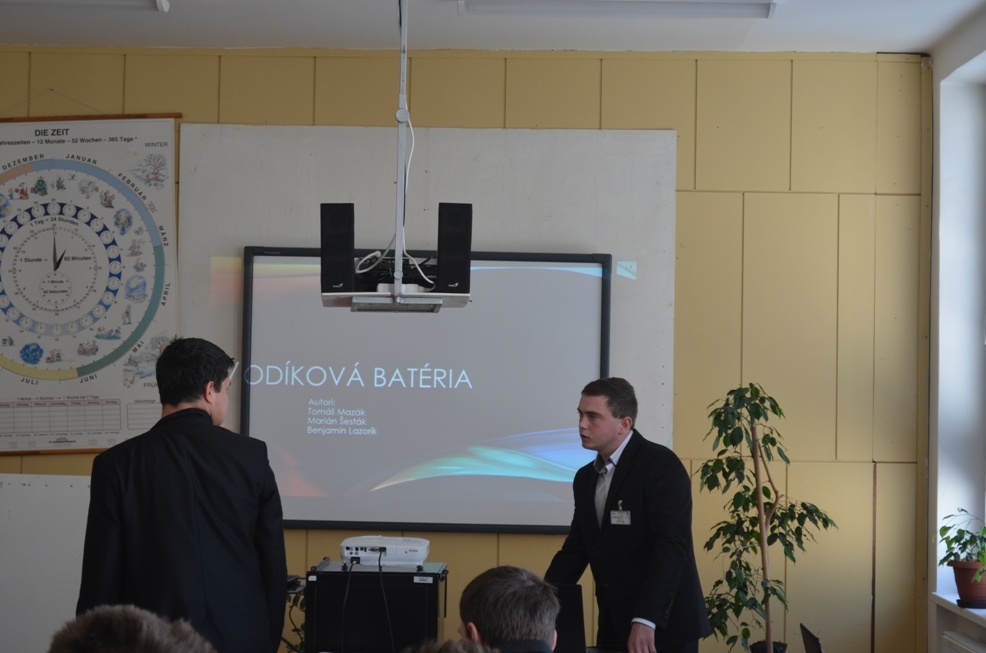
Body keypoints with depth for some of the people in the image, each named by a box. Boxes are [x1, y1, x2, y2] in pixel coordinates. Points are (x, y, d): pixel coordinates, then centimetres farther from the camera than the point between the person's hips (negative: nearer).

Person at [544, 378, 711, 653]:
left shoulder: (661, 465, -13)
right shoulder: (585, 478, 11)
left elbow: (672, 546, -22)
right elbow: (575, 550, 14)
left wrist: (646, 621, -29)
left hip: (663, 626, -7)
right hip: (613, 626, 7)